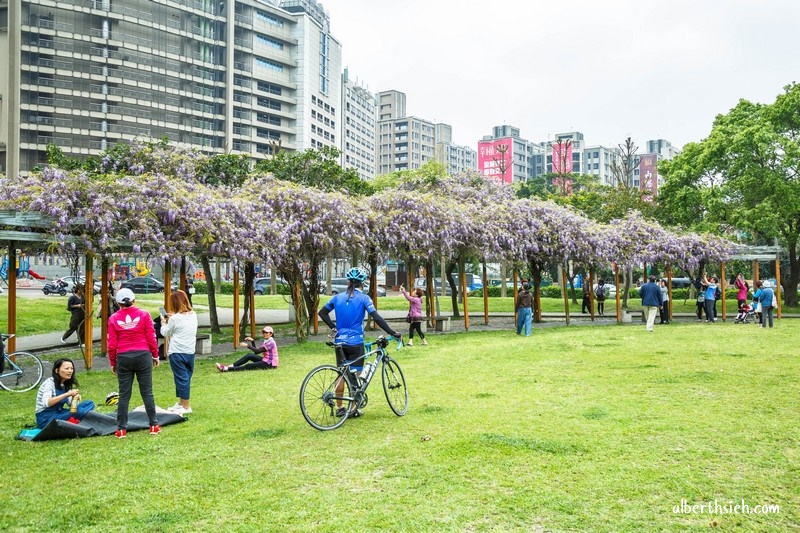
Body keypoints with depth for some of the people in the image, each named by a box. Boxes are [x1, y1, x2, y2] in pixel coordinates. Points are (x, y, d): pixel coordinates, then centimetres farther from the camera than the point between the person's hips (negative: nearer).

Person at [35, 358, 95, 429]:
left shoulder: (67, 384, 9)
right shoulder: (49, 382, -14)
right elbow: (46, 403, -31)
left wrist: (75, 398, -15)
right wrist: (67, 394, -37)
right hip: (45, 419, -8)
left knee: (89, 403, -9)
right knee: (80, 412, -31)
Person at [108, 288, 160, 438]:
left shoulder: (113, 319, 0)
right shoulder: (144, 315, -2)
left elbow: (112, 344, 1)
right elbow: (151, 337, -2)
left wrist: (112, 362, 12)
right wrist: (155, 355, 10)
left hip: (123, 358, 1)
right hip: (143, 355, 0)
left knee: (124, 394, 7)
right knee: (147, 392, 7)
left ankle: (121, 429, 9)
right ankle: (154, 425, 11)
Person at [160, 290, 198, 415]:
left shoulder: (175, 318, -14)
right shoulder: (193, 315, 3)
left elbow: (165, 333, 1)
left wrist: (164, 323, 18)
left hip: (177, 352, -6)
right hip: (190, 352, 6)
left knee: (181, 378, 1)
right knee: (186, 377, 16)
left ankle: (186, 406, 7)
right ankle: (181, 402, 30)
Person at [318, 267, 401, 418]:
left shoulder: (338, 297, 5)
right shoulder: (363, 298, -8)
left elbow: (322, 312, 11)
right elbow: (376, 318, -15)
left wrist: (333, 327, 12)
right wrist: (392, 333, -13)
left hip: (340, 341, 4)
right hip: (356, 342, -4)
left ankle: (339, 408, 17)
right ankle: (353, 409, 8)